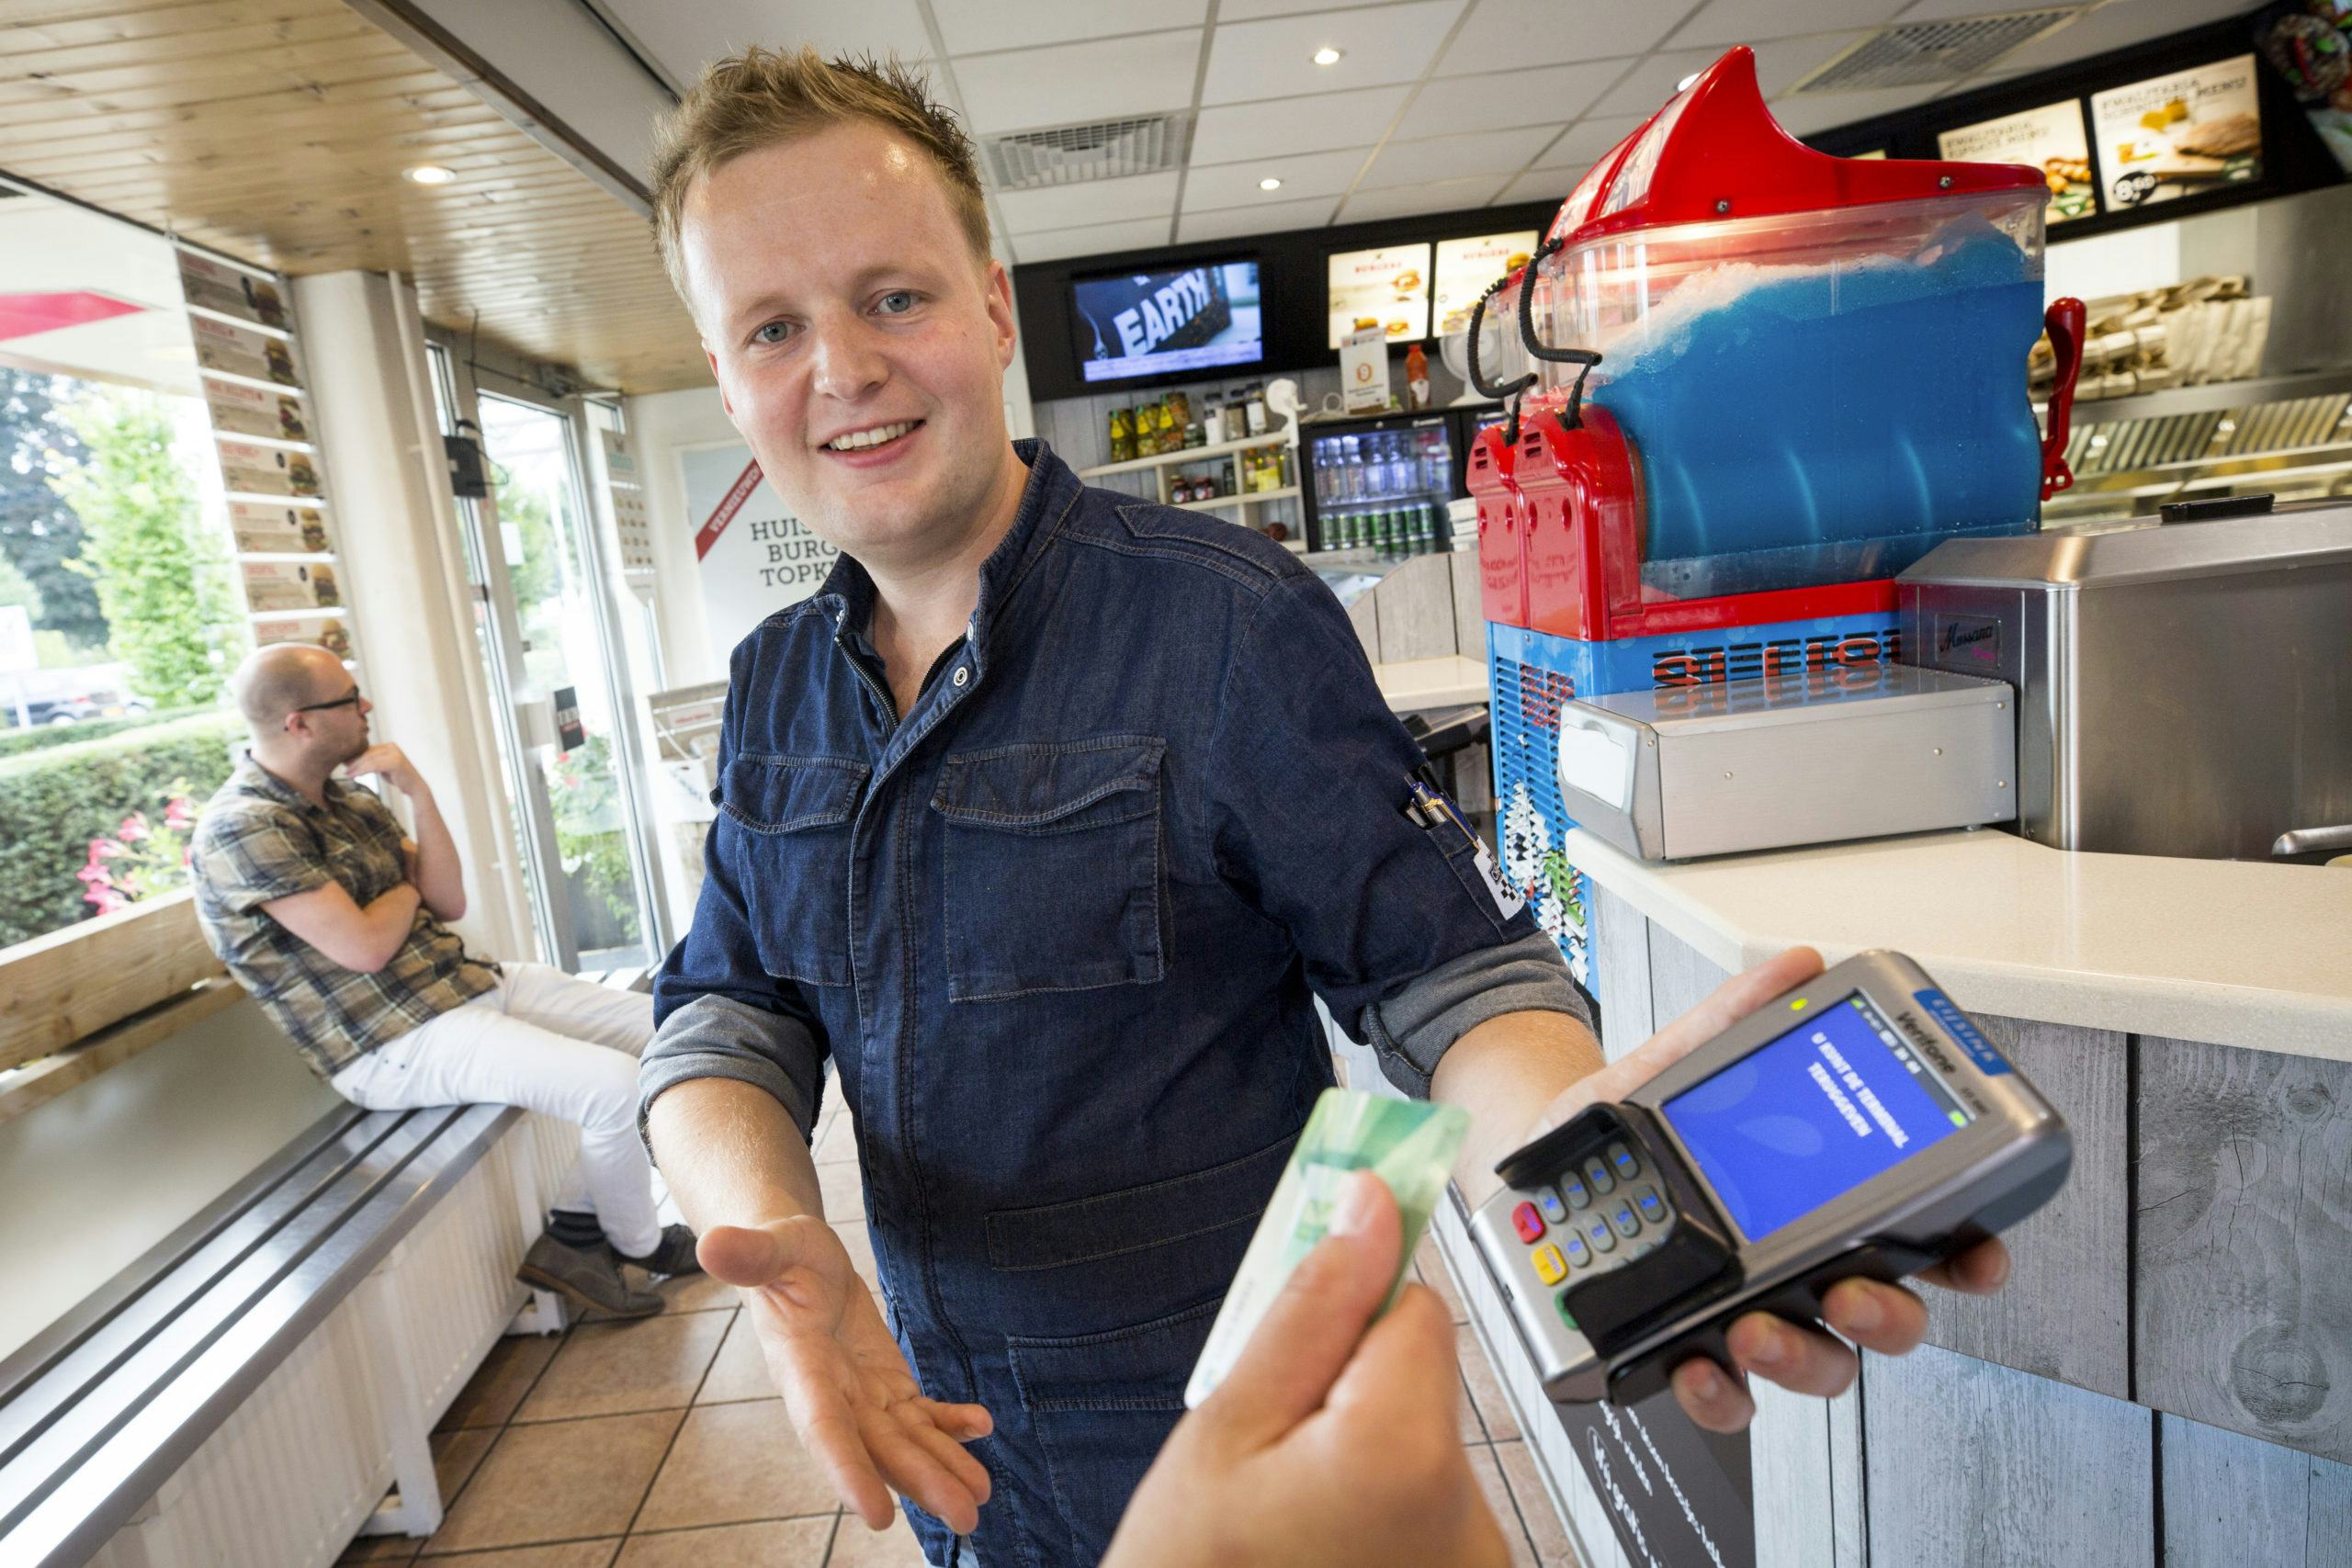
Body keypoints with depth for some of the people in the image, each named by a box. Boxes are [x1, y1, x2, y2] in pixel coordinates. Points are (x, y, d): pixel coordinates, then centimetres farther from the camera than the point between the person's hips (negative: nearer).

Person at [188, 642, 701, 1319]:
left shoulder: (347, 799, 12)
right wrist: (409, 887, 1)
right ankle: (638, 1245, 4)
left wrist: (417, 792, -4)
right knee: (614, 1083, -25)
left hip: (471, 983, 9)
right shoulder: (241, 829, -14)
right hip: (394, 1044, -9)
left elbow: (449, 902, 8)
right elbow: (365, 948, -20)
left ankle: (574, 1234, 4)